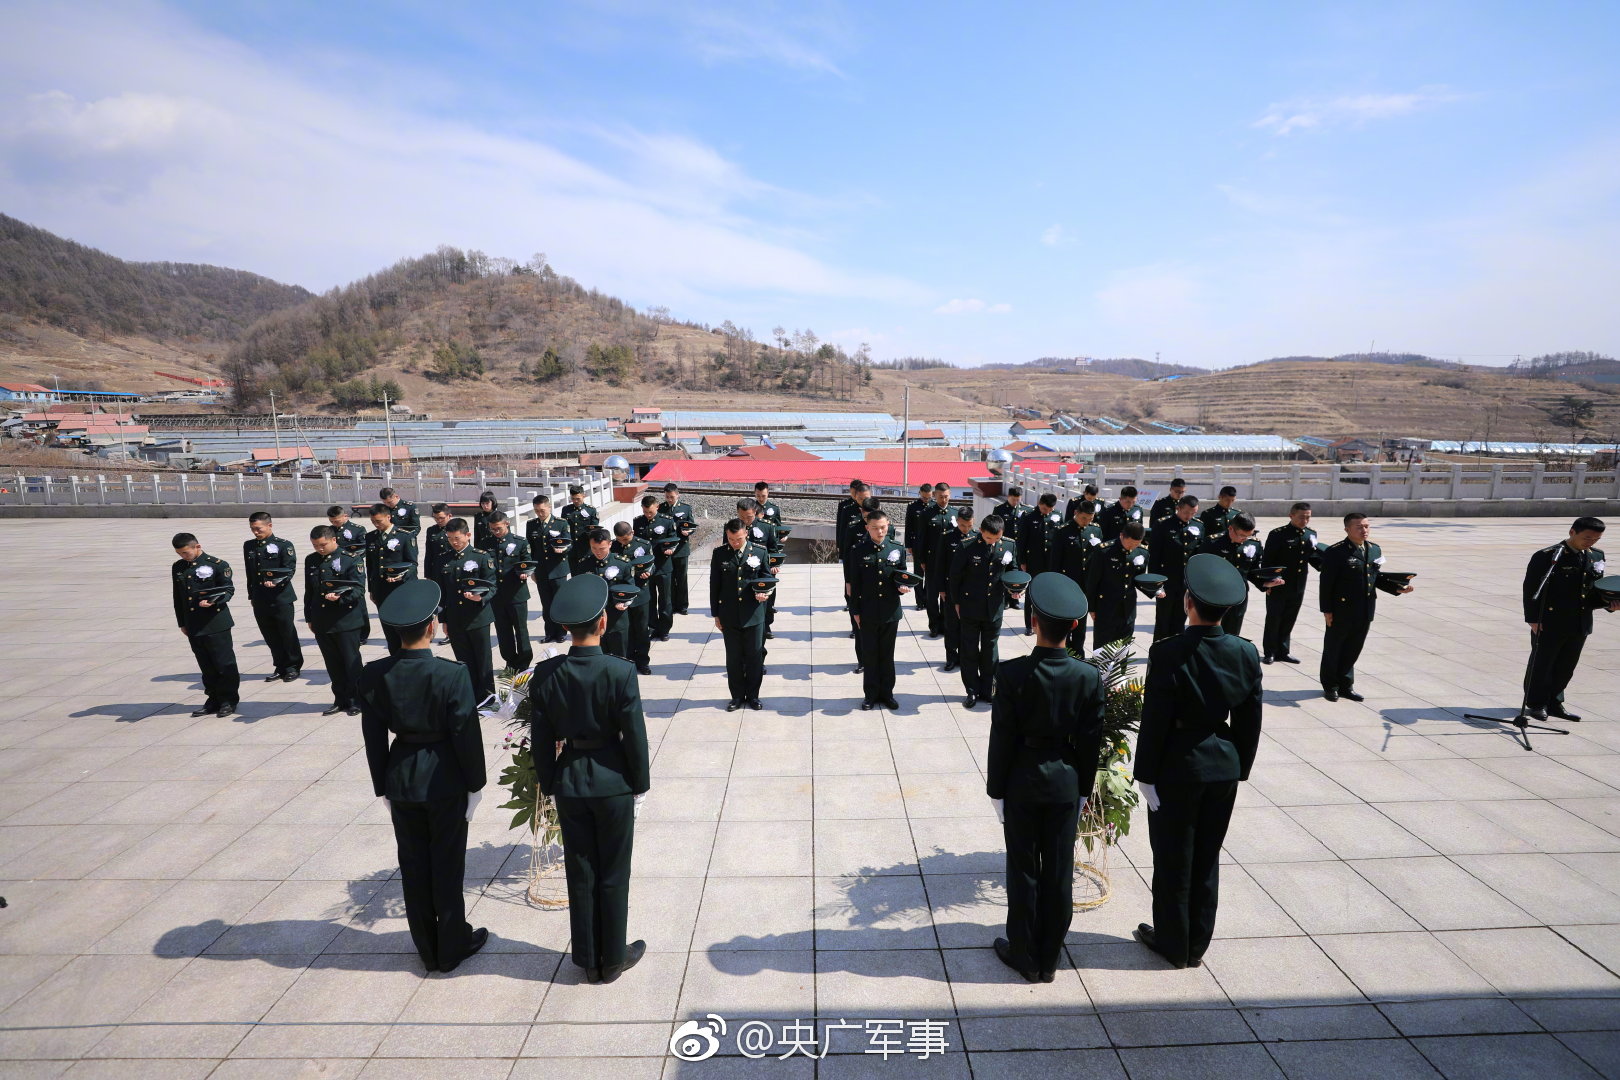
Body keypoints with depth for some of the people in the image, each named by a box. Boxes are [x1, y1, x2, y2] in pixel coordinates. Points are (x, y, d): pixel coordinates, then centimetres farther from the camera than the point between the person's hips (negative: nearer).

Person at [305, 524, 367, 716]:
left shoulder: (350, 559, -7)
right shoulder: (311, 560, 10)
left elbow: (359, 589, -12)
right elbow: (309, 592, 18)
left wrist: (339, 597, -30)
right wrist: (309, 618, 17)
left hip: (347, 621, -5)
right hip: (321, 623, 5)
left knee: (351, 662, 2)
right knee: (333, 664, 11)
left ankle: (356, 701, 13)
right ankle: (341, 700, 22)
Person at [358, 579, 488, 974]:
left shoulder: (373, 675, -9)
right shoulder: (452, 674, -22)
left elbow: (374, 737, -1)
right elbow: (466, 734, -16)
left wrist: (383, 787, 11)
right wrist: (475, 783, -3)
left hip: (401, 780, 4)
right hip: (445, 780, -4)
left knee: (414, 866, 17)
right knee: (447, 865, 12)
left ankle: (427, 948, 33)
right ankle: (451, 947, 27)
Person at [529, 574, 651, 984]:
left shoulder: (545, 674, -11)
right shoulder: (620, 672, -20)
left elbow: (540, 739, -2)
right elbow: (634, 735, -13)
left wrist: (549, 784, 11)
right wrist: (641, 783, 1)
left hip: (569, 783, 3)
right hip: (613, 782, -3)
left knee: (580, 874, 17)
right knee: (613, 875, 14)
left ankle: (588, 960, 31)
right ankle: (613, 959, 29)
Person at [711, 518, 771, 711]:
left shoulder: (760, 552, -3)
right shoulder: (719, 554, 0)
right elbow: (714, 585, 4)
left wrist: (763, 593, -16)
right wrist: (716, 614, 4)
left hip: (753, 614, -1)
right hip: (729, 615, 1)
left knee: (754, 656, 7)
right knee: (733, 658, 9)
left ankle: (753, 695, 23)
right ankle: (737, 696, 23)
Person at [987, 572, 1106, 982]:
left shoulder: (1012, 673, -19)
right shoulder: (1089, 677, -10)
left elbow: (1002, 738, -13)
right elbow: (1090, 742, -2)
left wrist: (997, 790, -1)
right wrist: (1083, 790, 11)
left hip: (1021, 782, -2)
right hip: (1066, 783, 3)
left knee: (1023, 870, 12)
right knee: (1059, 871, 14)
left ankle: (1025, 956, 25)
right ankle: (1050, 957, 28)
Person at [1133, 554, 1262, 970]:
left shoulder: (1168, 653, -22)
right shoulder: (1246, 653, -6)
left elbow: (1154, 722, -18)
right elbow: (1250, 722, 2)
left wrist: (1146, 775, -8)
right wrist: (1239, 769, 13)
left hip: (1177, 768, -5)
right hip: (1224, 768, 5)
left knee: (1173, 860, 11)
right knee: (1206, 858, 18)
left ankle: (1173, 944, 27)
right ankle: (1196, 945, 32)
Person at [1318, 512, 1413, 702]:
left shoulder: (1375, 550, 8)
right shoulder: (1335, 552, -13)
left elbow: (1378, 577, 16)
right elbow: (1326, 583, -13)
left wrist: (1396, 588, -1)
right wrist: (1326, 610, -14)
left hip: (1365, 612, 6)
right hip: (1341, 611, -6)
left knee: (1354, 649, 14)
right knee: (1333, 649, 9)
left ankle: (1345, 684, 28)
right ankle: (1330, 686, 22)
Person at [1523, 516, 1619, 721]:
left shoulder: (1596, 556, 8)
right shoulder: (1546, 556, -12)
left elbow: (1595, 589, 17)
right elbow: (1531, 589, -11)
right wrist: (1533, 619, -14)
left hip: (1580, 625, 6)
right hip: (1549, 624, -6)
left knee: (1566, 666, 13)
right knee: (1541, 664, 6)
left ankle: (1554, 702, 27)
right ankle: (1536, 704, 18)